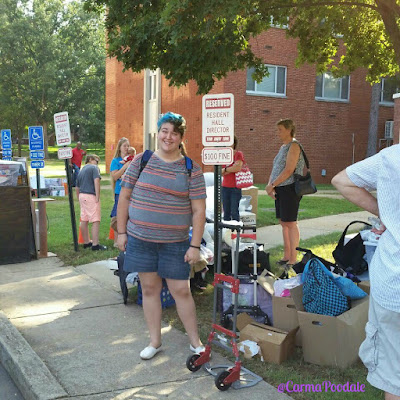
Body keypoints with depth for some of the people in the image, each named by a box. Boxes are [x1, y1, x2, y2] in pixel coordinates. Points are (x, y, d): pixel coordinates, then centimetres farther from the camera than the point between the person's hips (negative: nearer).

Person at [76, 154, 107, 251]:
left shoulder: (81, 171, 20)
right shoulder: (94, 168, -2)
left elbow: (77, 188, 23)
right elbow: (96, 181, -16)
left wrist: (79, 199, 30)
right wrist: (97, 197, -16)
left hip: (82, 196, 9)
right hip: (91, 196, -9)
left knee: (84, 220, 13)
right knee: (95, 221, -9)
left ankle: (86, 242, 23)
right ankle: (95, 245, -13)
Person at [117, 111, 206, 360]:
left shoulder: (191, 169, -2)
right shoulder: (141, 161, 3)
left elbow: (199, 210, -3)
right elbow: (125, 197, 7)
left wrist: (195, 245, -7)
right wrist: (122, 231, 4)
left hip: (175, 243, -2)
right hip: (140, 239, 2)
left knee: (181, 290, 2)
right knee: (149, 289, 10)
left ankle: (195, 341, 19)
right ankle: (155, 341, 25)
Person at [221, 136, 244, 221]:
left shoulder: (238, 154, -2)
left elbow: (238, 167, -20)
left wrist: (225, 169, -8)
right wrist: (232, 169, -11)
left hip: (235, 188, -4)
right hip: (225, 187, 4)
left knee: (234, 212, -6)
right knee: (226, 212, 6)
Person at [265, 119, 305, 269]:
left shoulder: (294, 146, -10)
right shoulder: (283, 147, 19)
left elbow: (288, 170, -19)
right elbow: (275, 169, 19)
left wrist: (272, 185, -14)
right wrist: (270, 185, 2)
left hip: (290, 188, -9)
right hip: (280, 189, 9)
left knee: (290, 223, -7)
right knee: (283, 222, 11)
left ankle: (293, 260, -2)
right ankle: (286, 256, 20)